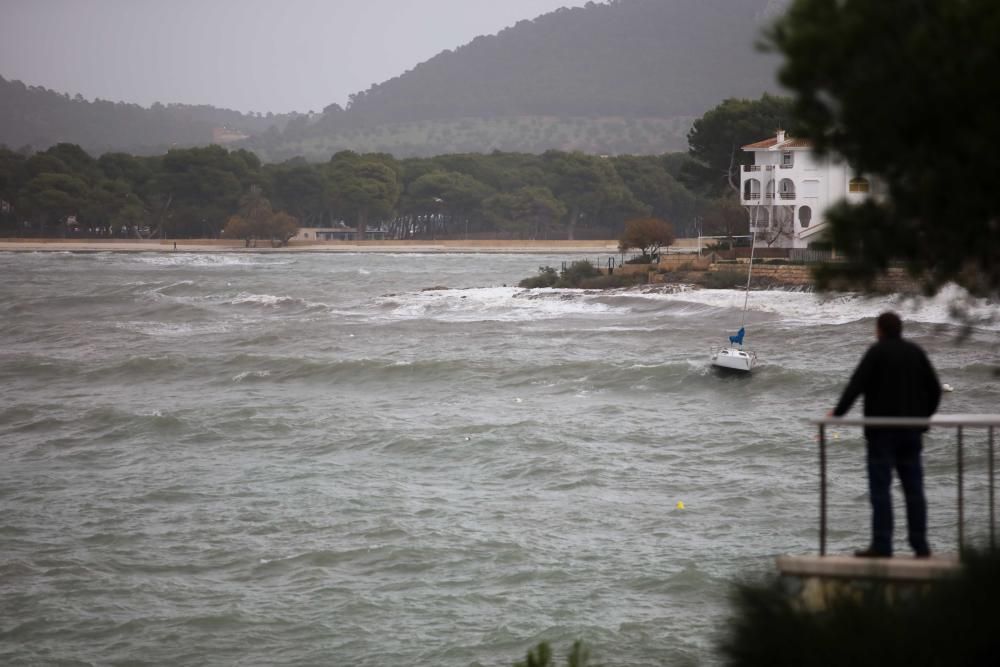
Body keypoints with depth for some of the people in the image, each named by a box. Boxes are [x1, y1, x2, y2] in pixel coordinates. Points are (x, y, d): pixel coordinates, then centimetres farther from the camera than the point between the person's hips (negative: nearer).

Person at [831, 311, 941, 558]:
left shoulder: (877, 352, -8)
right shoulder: (915, 352, 8)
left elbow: (856, 385, -15)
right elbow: (935, 388, 9)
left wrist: (838, 412, -4)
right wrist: (924, 414, 21)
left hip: (882, 431, -5)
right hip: (911, 431, 5)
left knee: (880, 488, -4)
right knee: (913, 488, 8)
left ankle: (882, 545, -8)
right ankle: (920, 545, 7)